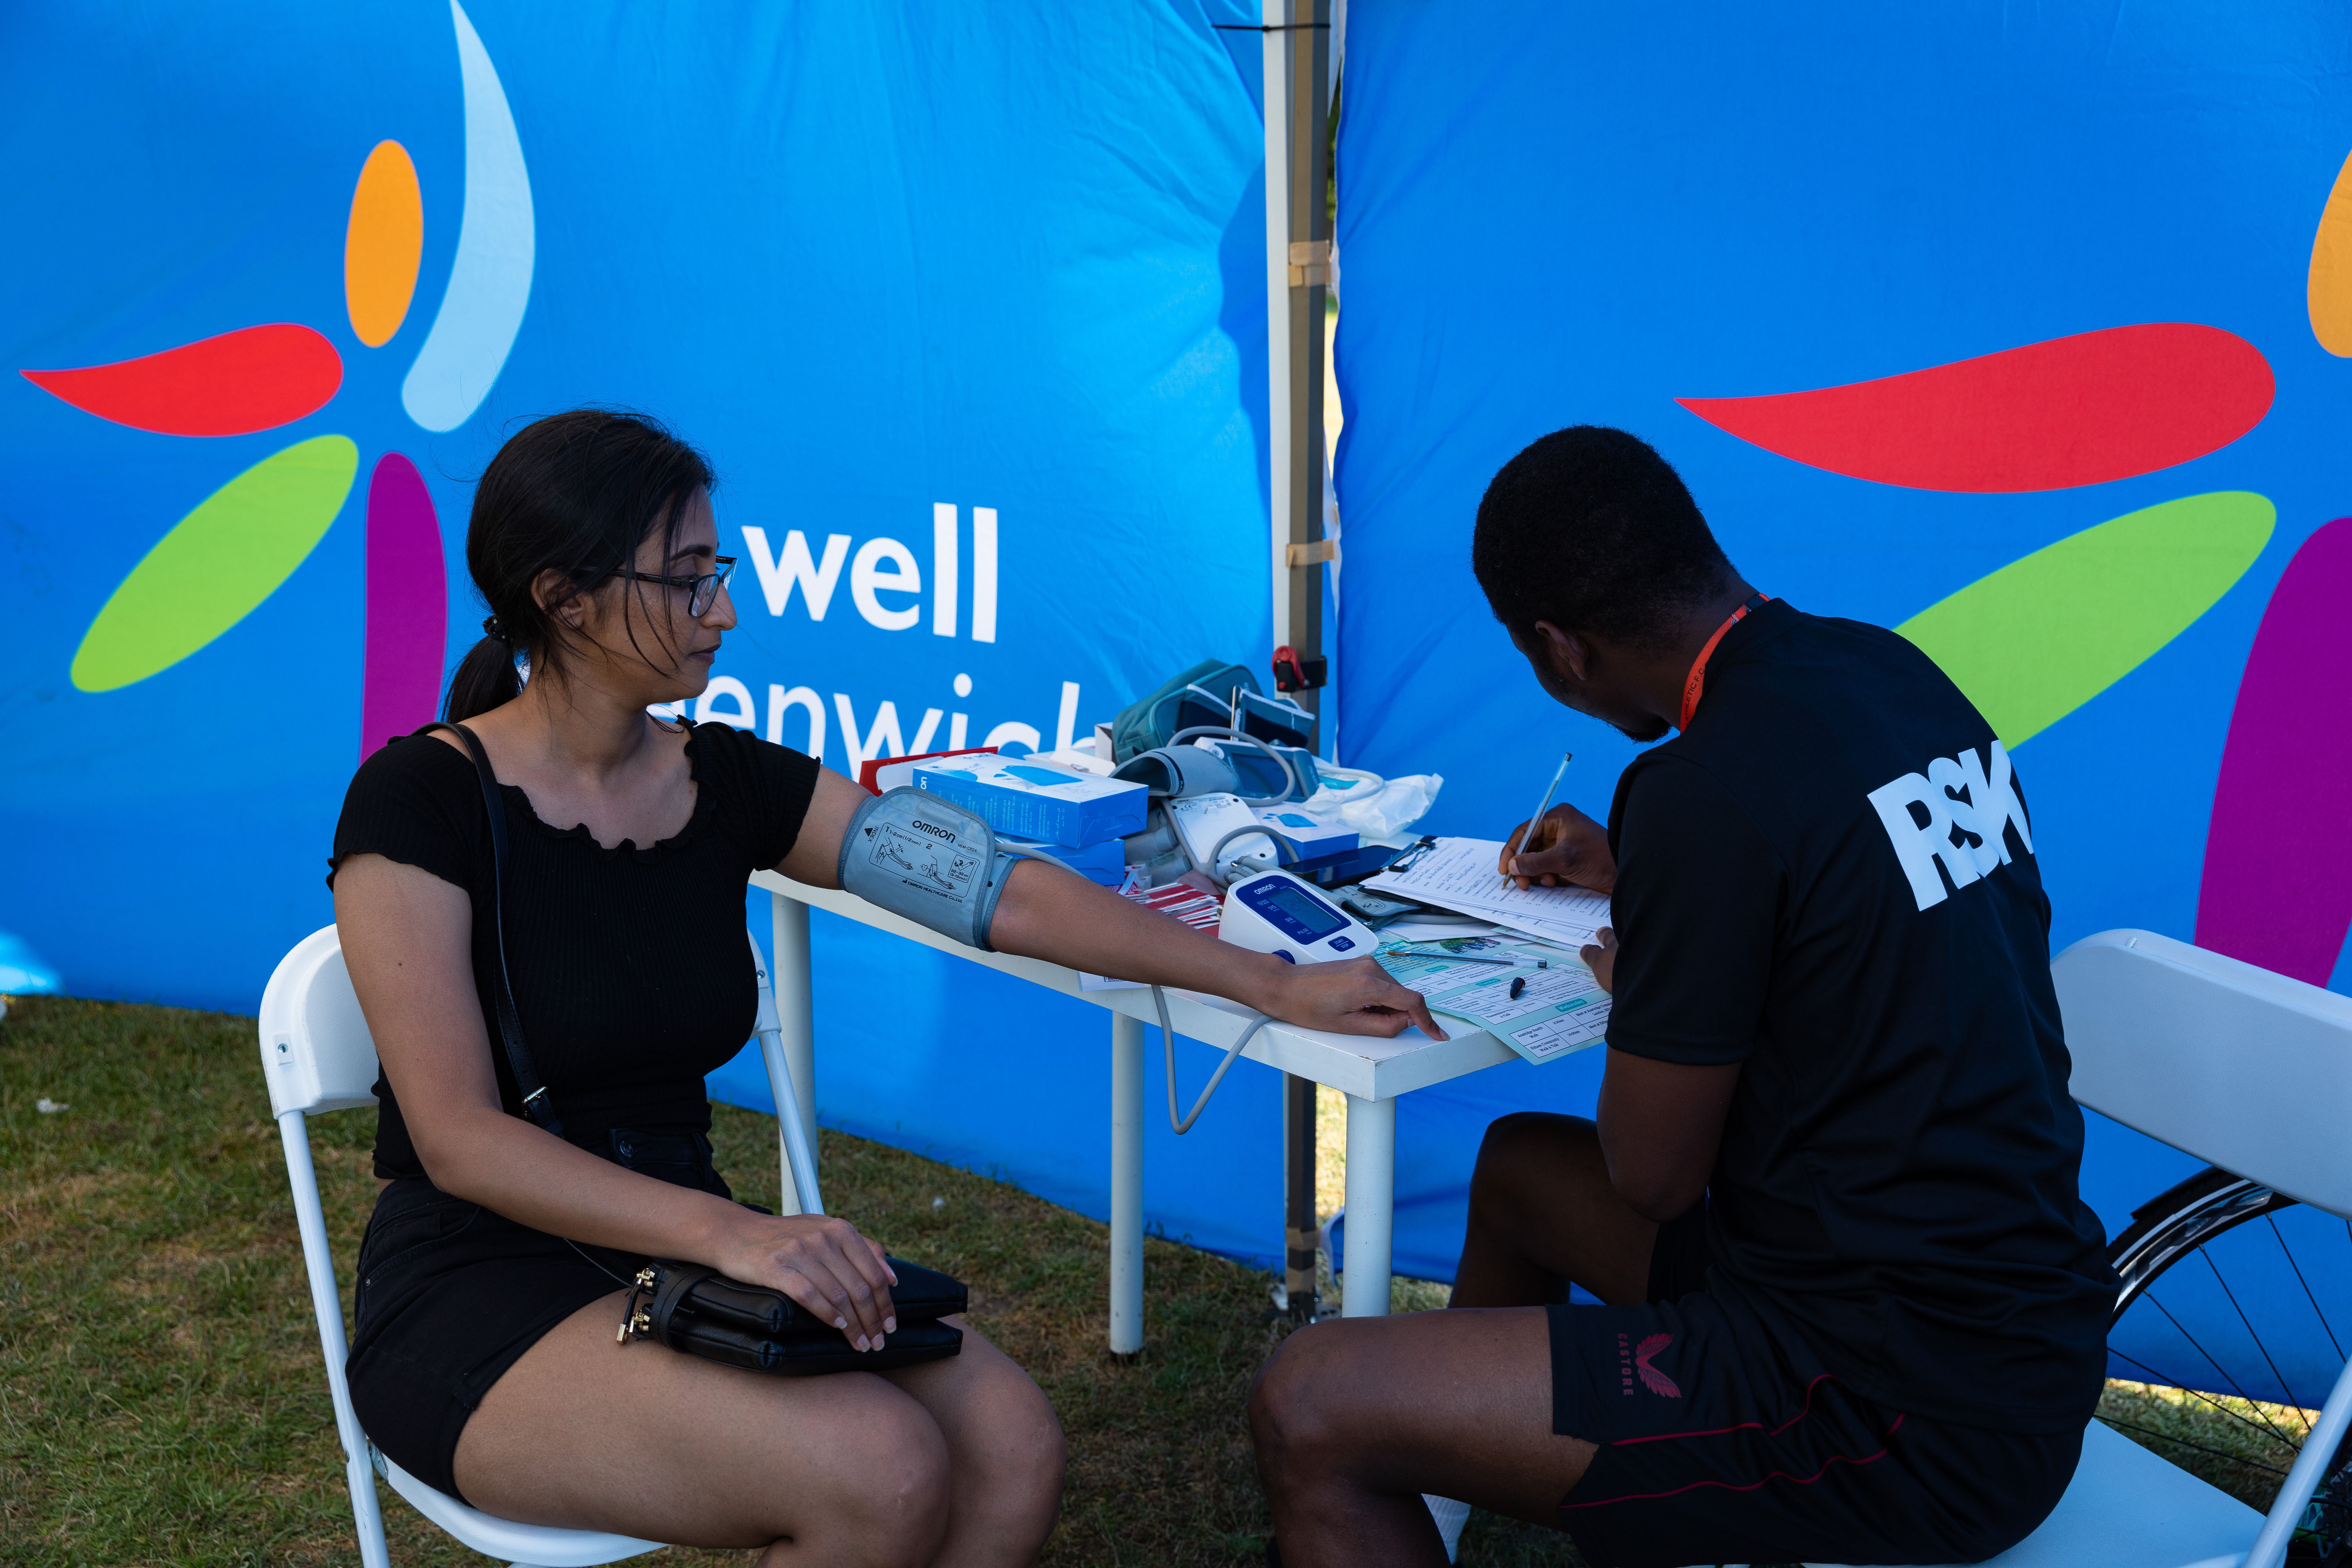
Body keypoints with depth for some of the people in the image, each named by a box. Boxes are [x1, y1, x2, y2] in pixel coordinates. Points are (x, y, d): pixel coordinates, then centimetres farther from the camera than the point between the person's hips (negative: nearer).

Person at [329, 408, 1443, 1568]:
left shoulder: (726, 781, 5)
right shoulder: (422, 799, -11)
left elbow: (1000, 894, 2)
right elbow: (458, 1137, -18)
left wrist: (1272, 983, -1)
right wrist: (722, 1229, -32)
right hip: (480, 1296, -5)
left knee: (1011, 1448, -18)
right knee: (880, 1471, -28)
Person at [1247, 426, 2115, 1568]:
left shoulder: (1711, 786, -23)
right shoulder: (1897, 673, 3)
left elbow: (1654, 1176, -12)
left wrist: (1629, 984, 5)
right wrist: (1635, 878, 31)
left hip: (1914, 1419, -10)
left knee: (1307, 1411, -13)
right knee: (1518, 1163, 29)